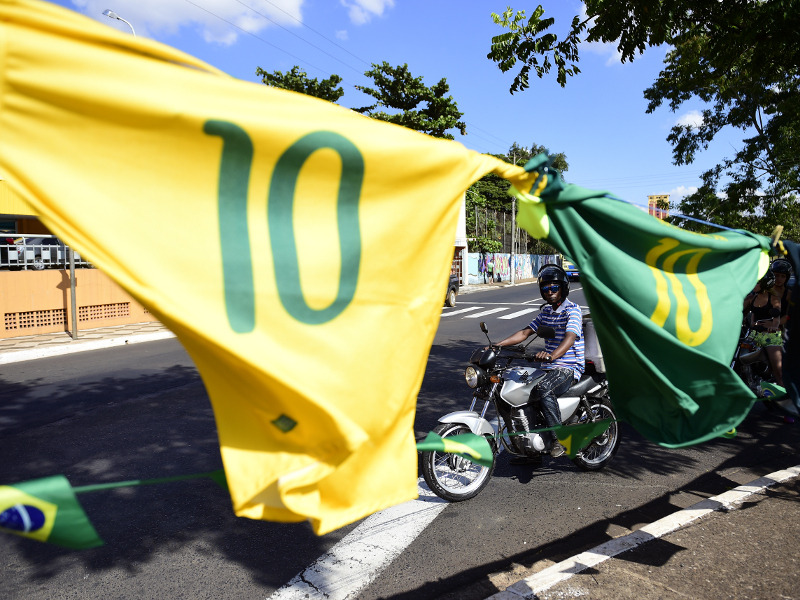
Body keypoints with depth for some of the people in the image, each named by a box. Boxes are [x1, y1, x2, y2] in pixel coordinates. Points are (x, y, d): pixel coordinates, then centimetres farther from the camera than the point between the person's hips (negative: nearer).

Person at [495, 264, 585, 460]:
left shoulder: (572, 310, -10)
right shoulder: (546, 311, 15)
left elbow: (570, 338, -27)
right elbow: (525, 332, 12)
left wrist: (551, 356, -47)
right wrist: (497, 345, 0)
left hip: (569, 368, -8)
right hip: (547, 368, 8)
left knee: (543, 390, -36)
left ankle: (559, 438, -22)